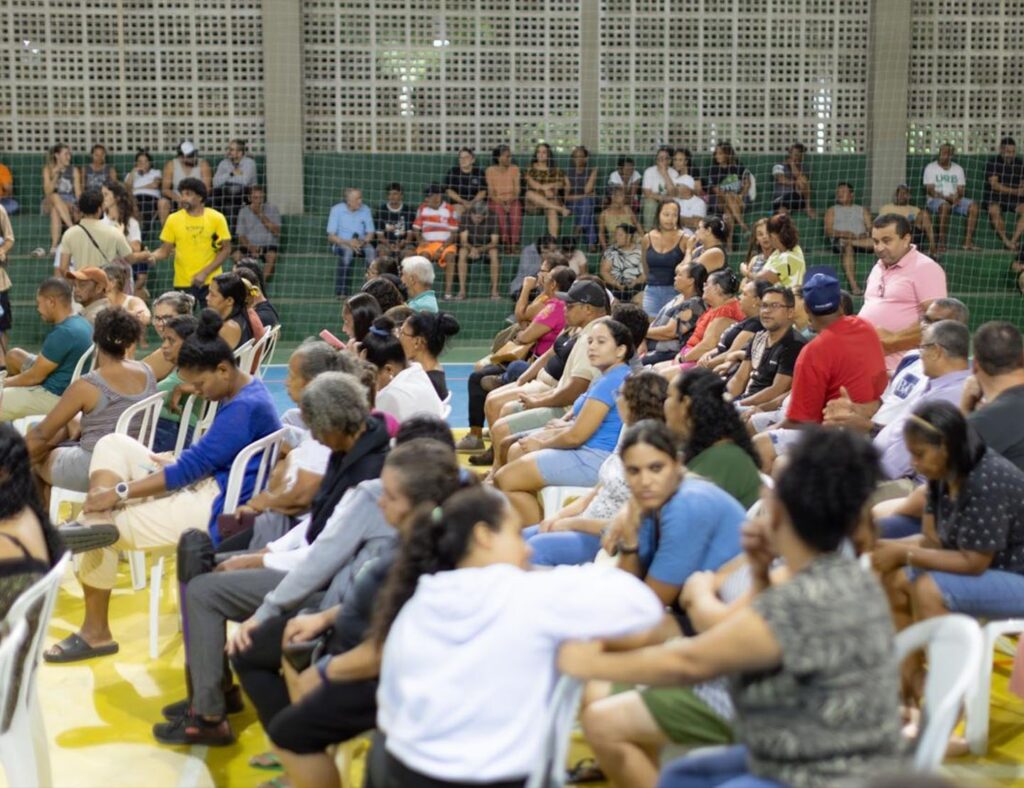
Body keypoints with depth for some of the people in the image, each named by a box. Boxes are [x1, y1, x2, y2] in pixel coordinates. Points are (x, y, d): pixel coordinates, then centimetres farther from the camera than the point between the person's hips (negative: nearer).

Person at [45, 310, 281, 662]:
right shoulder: (241, 393, 11)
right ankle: (97, 523, -25)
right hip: (203, 486, 11)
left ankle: (96, 631, 4)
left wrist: (120, 492, -20)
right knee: (112, 444, 0)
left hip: (218, 509, -11)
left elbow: (193, 465, -23)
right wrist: (167, 462, 1)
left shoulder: (246, 408, -22)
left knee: (103, 532, -10)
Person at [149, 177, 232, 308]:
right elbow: (165, 250, 5)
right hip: (183, 283, 1)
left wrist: (205, 273, -11)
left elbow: (226, 250, -2)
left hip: (211, 282, -1)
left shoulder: (216, 218, -3)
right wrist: (154, 256, -18)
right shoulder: (173, 219, 2)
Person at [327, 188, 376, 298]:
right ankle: (341, 292, -37)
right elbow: (331, 236, -8)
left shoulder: (365, 210, 3)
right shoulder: (337, 209, -5)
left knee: (371, 251, -31)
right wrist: (348, 242, -23)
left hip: (360, 244, 2)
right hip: (341, 243, -2)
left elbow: (370, 233, 5)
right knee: (347, 250, -37)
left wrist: (363, 241, -18)